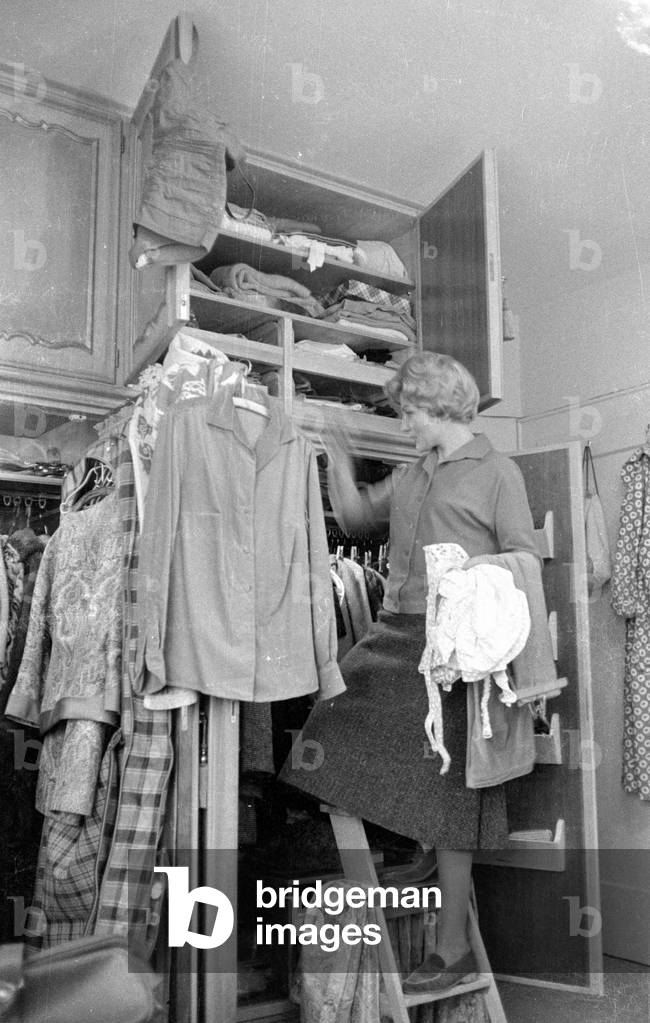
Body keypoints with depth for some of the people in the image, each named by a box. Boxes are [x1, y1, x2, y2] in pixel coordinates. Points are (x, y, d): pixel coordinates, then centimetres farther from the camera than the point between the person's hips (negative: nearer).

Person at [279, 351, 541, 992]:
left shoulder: (497, 472, 0)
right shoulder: (407, 479, 19)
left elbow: (528, 563, -4)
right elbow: (352, 514, 28)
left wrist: (470, 570, -20)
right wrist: (336, 453, 18)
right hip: (394, 635, 7)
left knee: (443, 800, 0)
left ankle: (452, 949, 16)